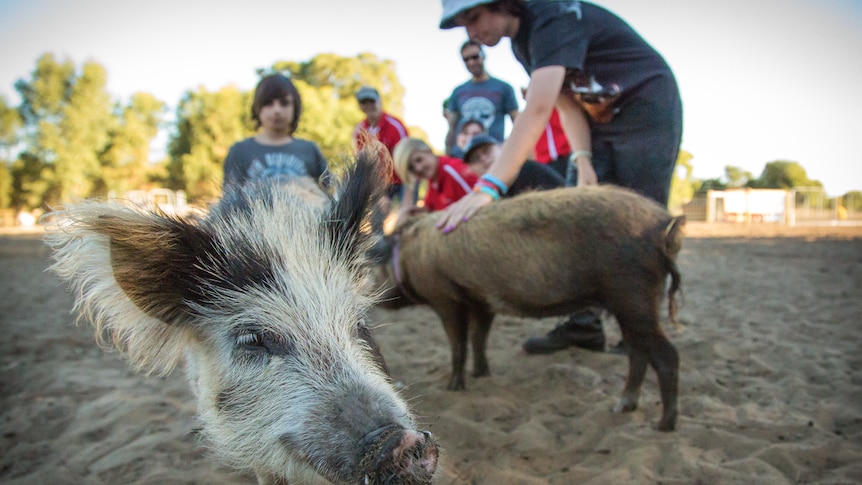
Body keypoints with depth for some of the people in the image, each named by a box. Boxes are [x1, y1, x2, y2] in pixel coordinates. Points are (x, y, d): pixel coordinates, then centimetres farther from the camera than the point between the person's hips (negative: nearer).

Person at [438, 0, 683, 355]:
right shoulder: (522, 41, 1)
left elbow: (537, 111, -42)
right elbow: (567, 105, 0)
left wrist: (489, 188, -51)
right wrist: (582, 160, -16)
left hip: (647, 111, -8)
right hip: (600, 120, 8)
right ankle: (583, 324, 6)